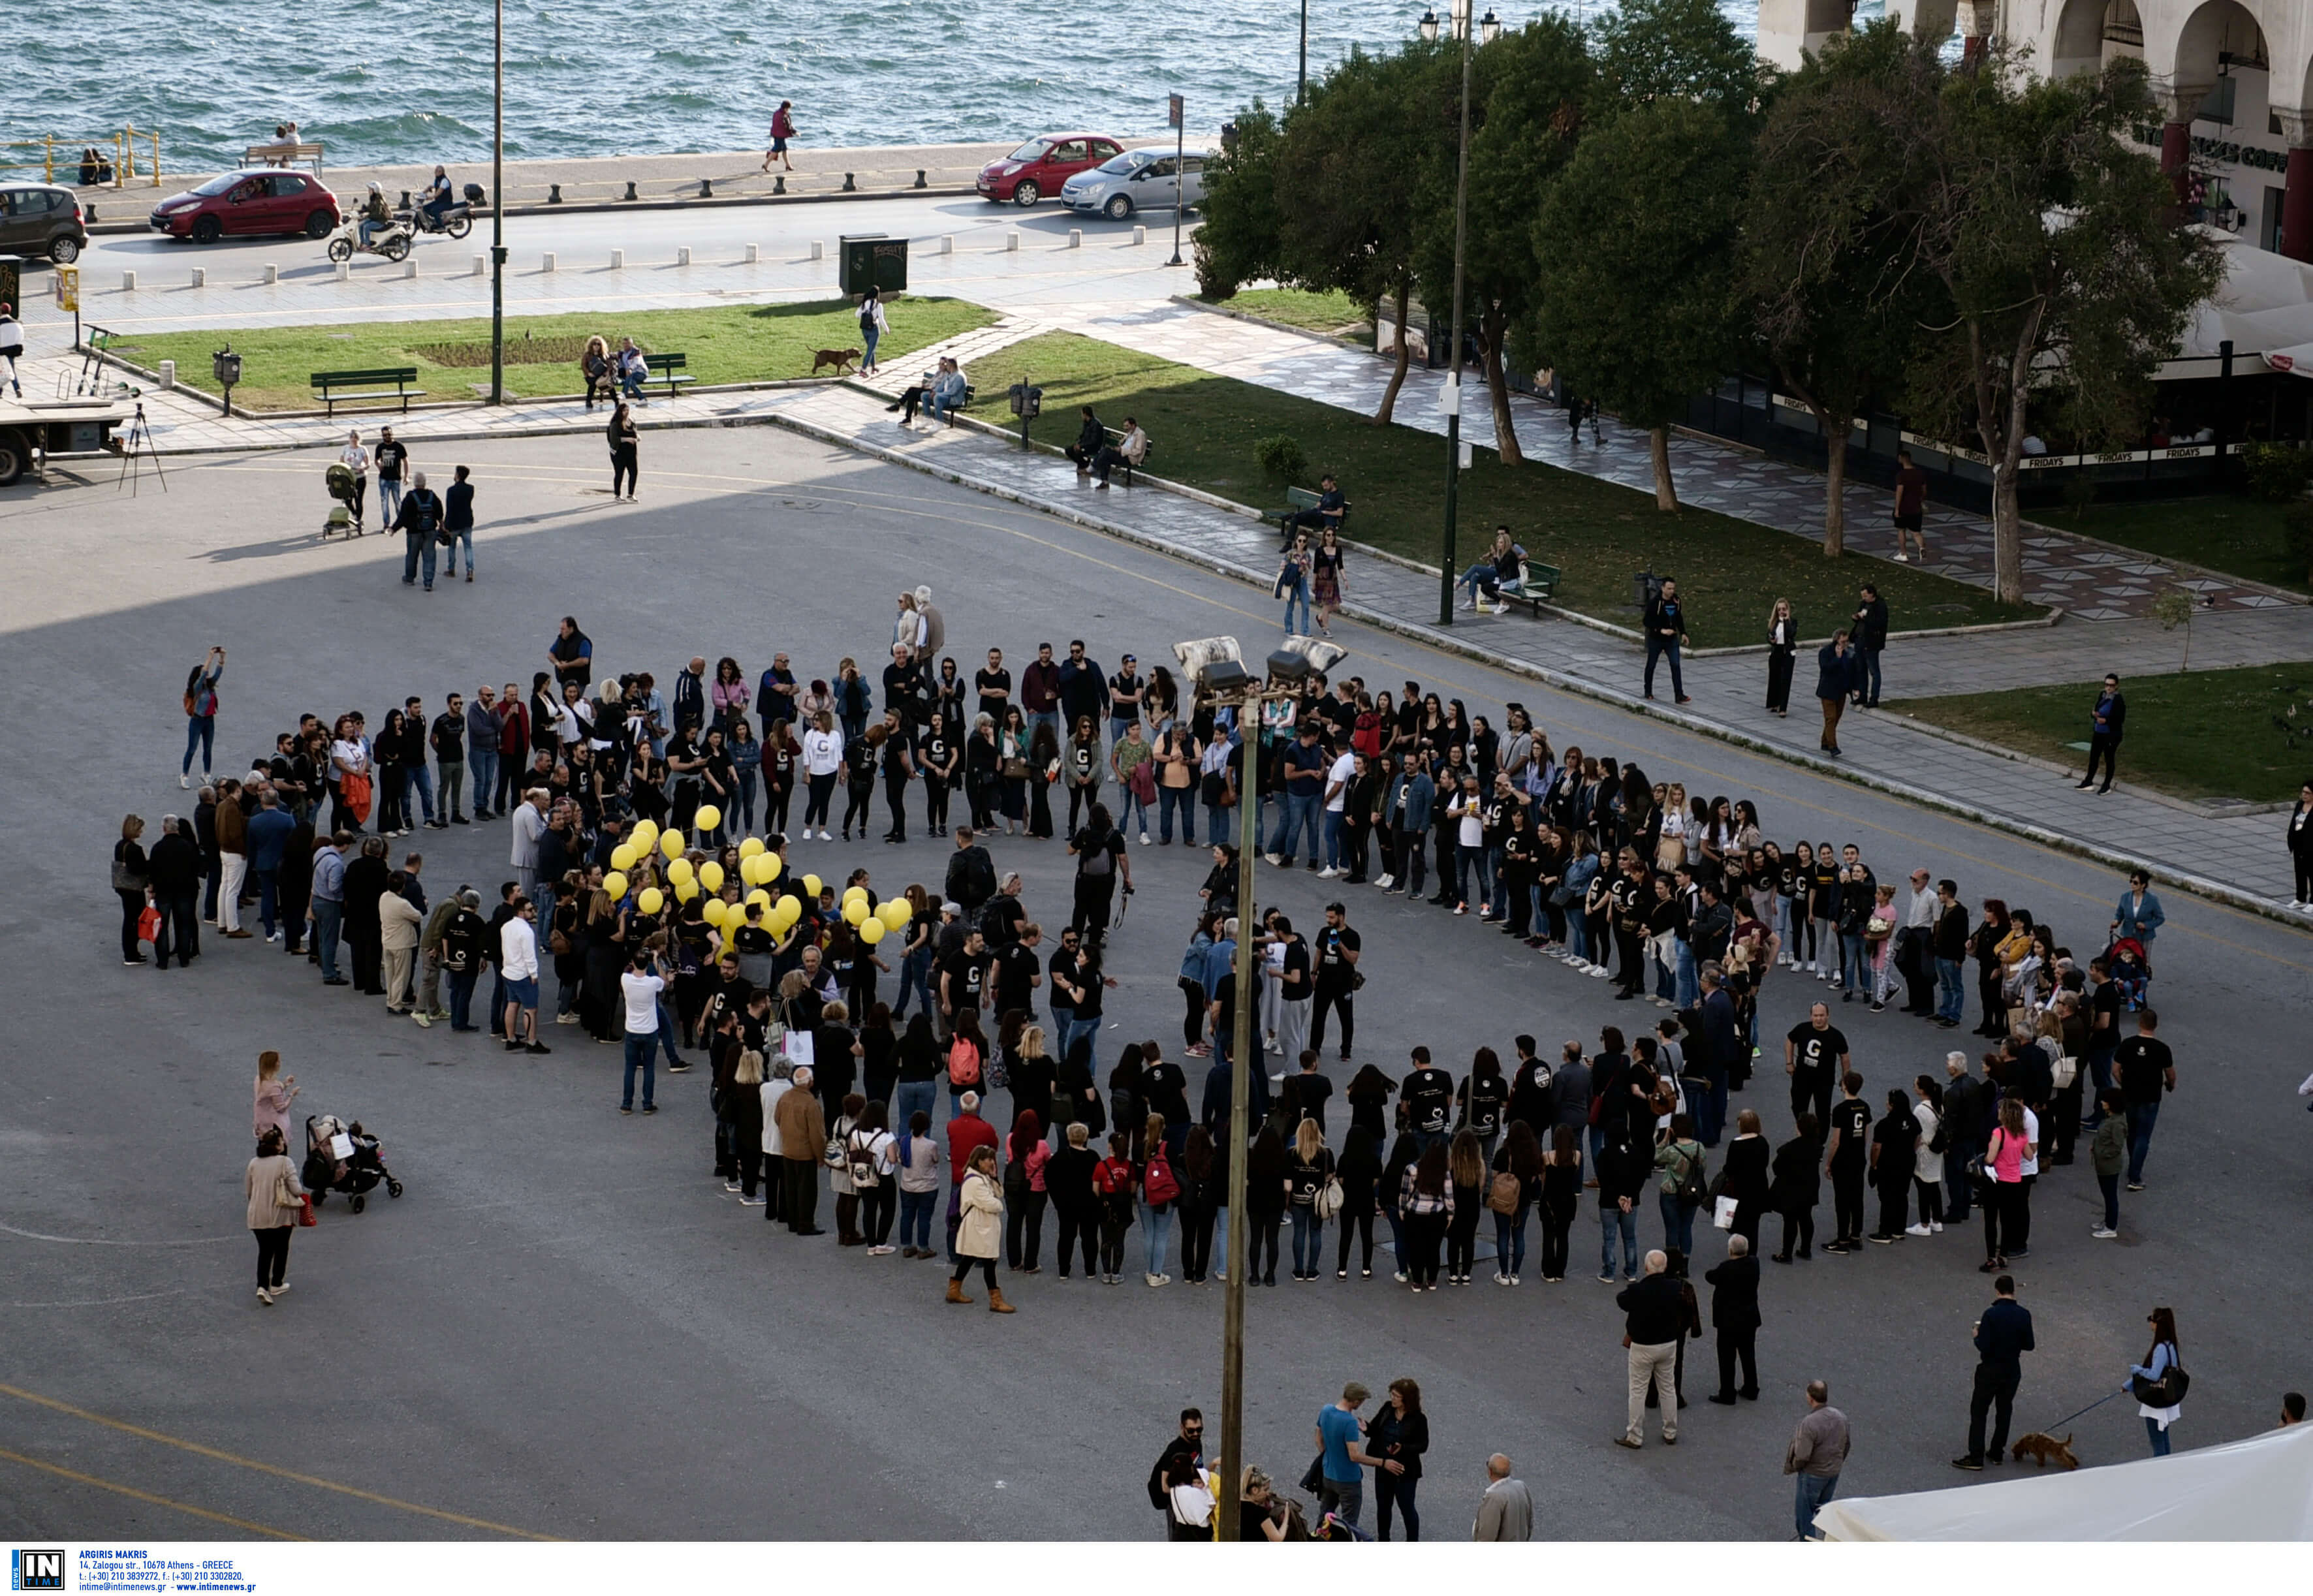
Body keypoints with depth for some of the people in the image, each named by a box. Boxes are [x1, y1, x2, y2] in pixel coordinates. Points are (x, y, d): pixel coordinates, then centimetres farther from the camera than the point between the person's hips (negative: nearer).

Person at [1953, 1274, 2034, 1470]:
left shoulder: (1991, 1314, -20)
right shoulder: (2024, 1315, -6)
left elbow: (1983, 1346, -21)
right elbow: (2028, 1345, 0)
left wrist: (1978, 1336, 0)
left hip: (1990, 1370, -4)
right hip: (2013, 1371, 4)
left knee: (1978, 1411, 3)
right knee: (2004, 1410, 19)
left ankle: (1976, 1458, -1)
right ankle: (1997, 1452, 26)